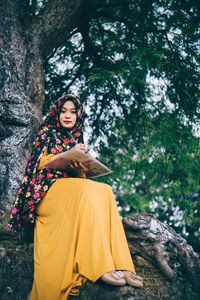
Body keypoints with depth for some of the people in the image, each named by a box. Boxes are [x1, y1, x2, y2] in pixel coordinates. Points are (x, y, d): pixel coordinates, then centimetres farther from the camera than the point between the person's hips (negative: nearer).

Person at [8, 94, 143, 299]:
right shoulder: (48, 133, 15)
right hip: (48, 188, -4)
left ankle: (120, 266, -38)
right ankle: (100, 267, -43)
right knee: (85, 190, -35)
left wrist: (80, 169, -10)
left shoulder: (76, 139, 26)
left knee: (105, 190, -26)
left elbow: (81, 175, 15)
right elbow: (41, 162, 1)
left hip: (72, 188, 5)